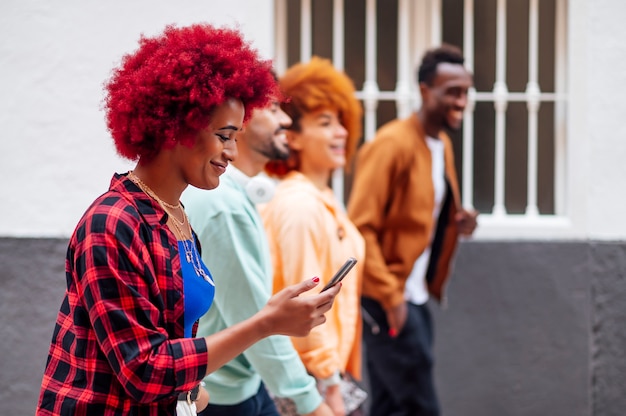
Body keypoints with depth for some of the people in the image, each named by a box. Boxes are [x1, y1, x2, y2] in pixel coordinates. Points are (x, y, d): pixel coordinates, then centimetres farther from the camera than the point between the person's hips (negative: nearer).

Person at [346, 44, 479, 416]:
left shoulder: (442, 145, 13)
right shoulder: (392, 145, -14)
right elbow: (360, 227, -18)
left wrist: (456, 224, 4)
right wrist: (389, 296, -21)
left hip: (415, 297, 9)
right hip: (388, 301, -9)